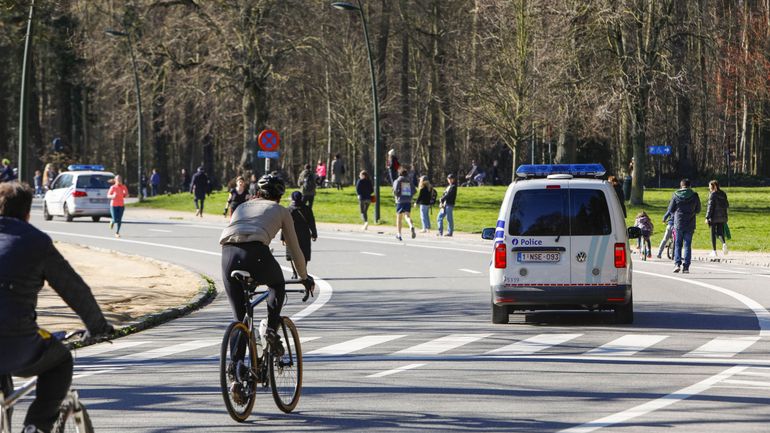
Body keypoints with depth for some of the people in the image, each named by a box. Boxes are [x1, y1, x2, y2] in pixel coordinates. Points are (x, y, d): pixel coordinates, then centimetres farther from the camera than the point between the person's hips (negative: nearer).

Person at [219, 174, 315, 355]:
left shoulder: (242, 207, 35)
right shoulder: (281, 211, 25)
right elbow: (294, 249, 28)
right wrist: (304, 277, 42)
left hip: (228, 254, 3)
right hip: (256, 253, -3)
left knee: (239, 317, 15)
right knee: (278, 286, 31)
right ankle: (271, 328, 12)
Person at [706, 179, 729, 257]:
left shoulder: (713, 195, -11)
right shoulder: (723, 194, 8)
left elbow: (710, 207, -15)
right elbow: (727, 205, 13)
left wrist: (707, 217, -14)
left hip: (714, 217, -5)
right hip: (722, 217, 5)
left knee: (713, 234, 4)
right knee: (719, 232, 11)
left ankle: (714, 251, 6)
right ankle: (724, 243, -19)